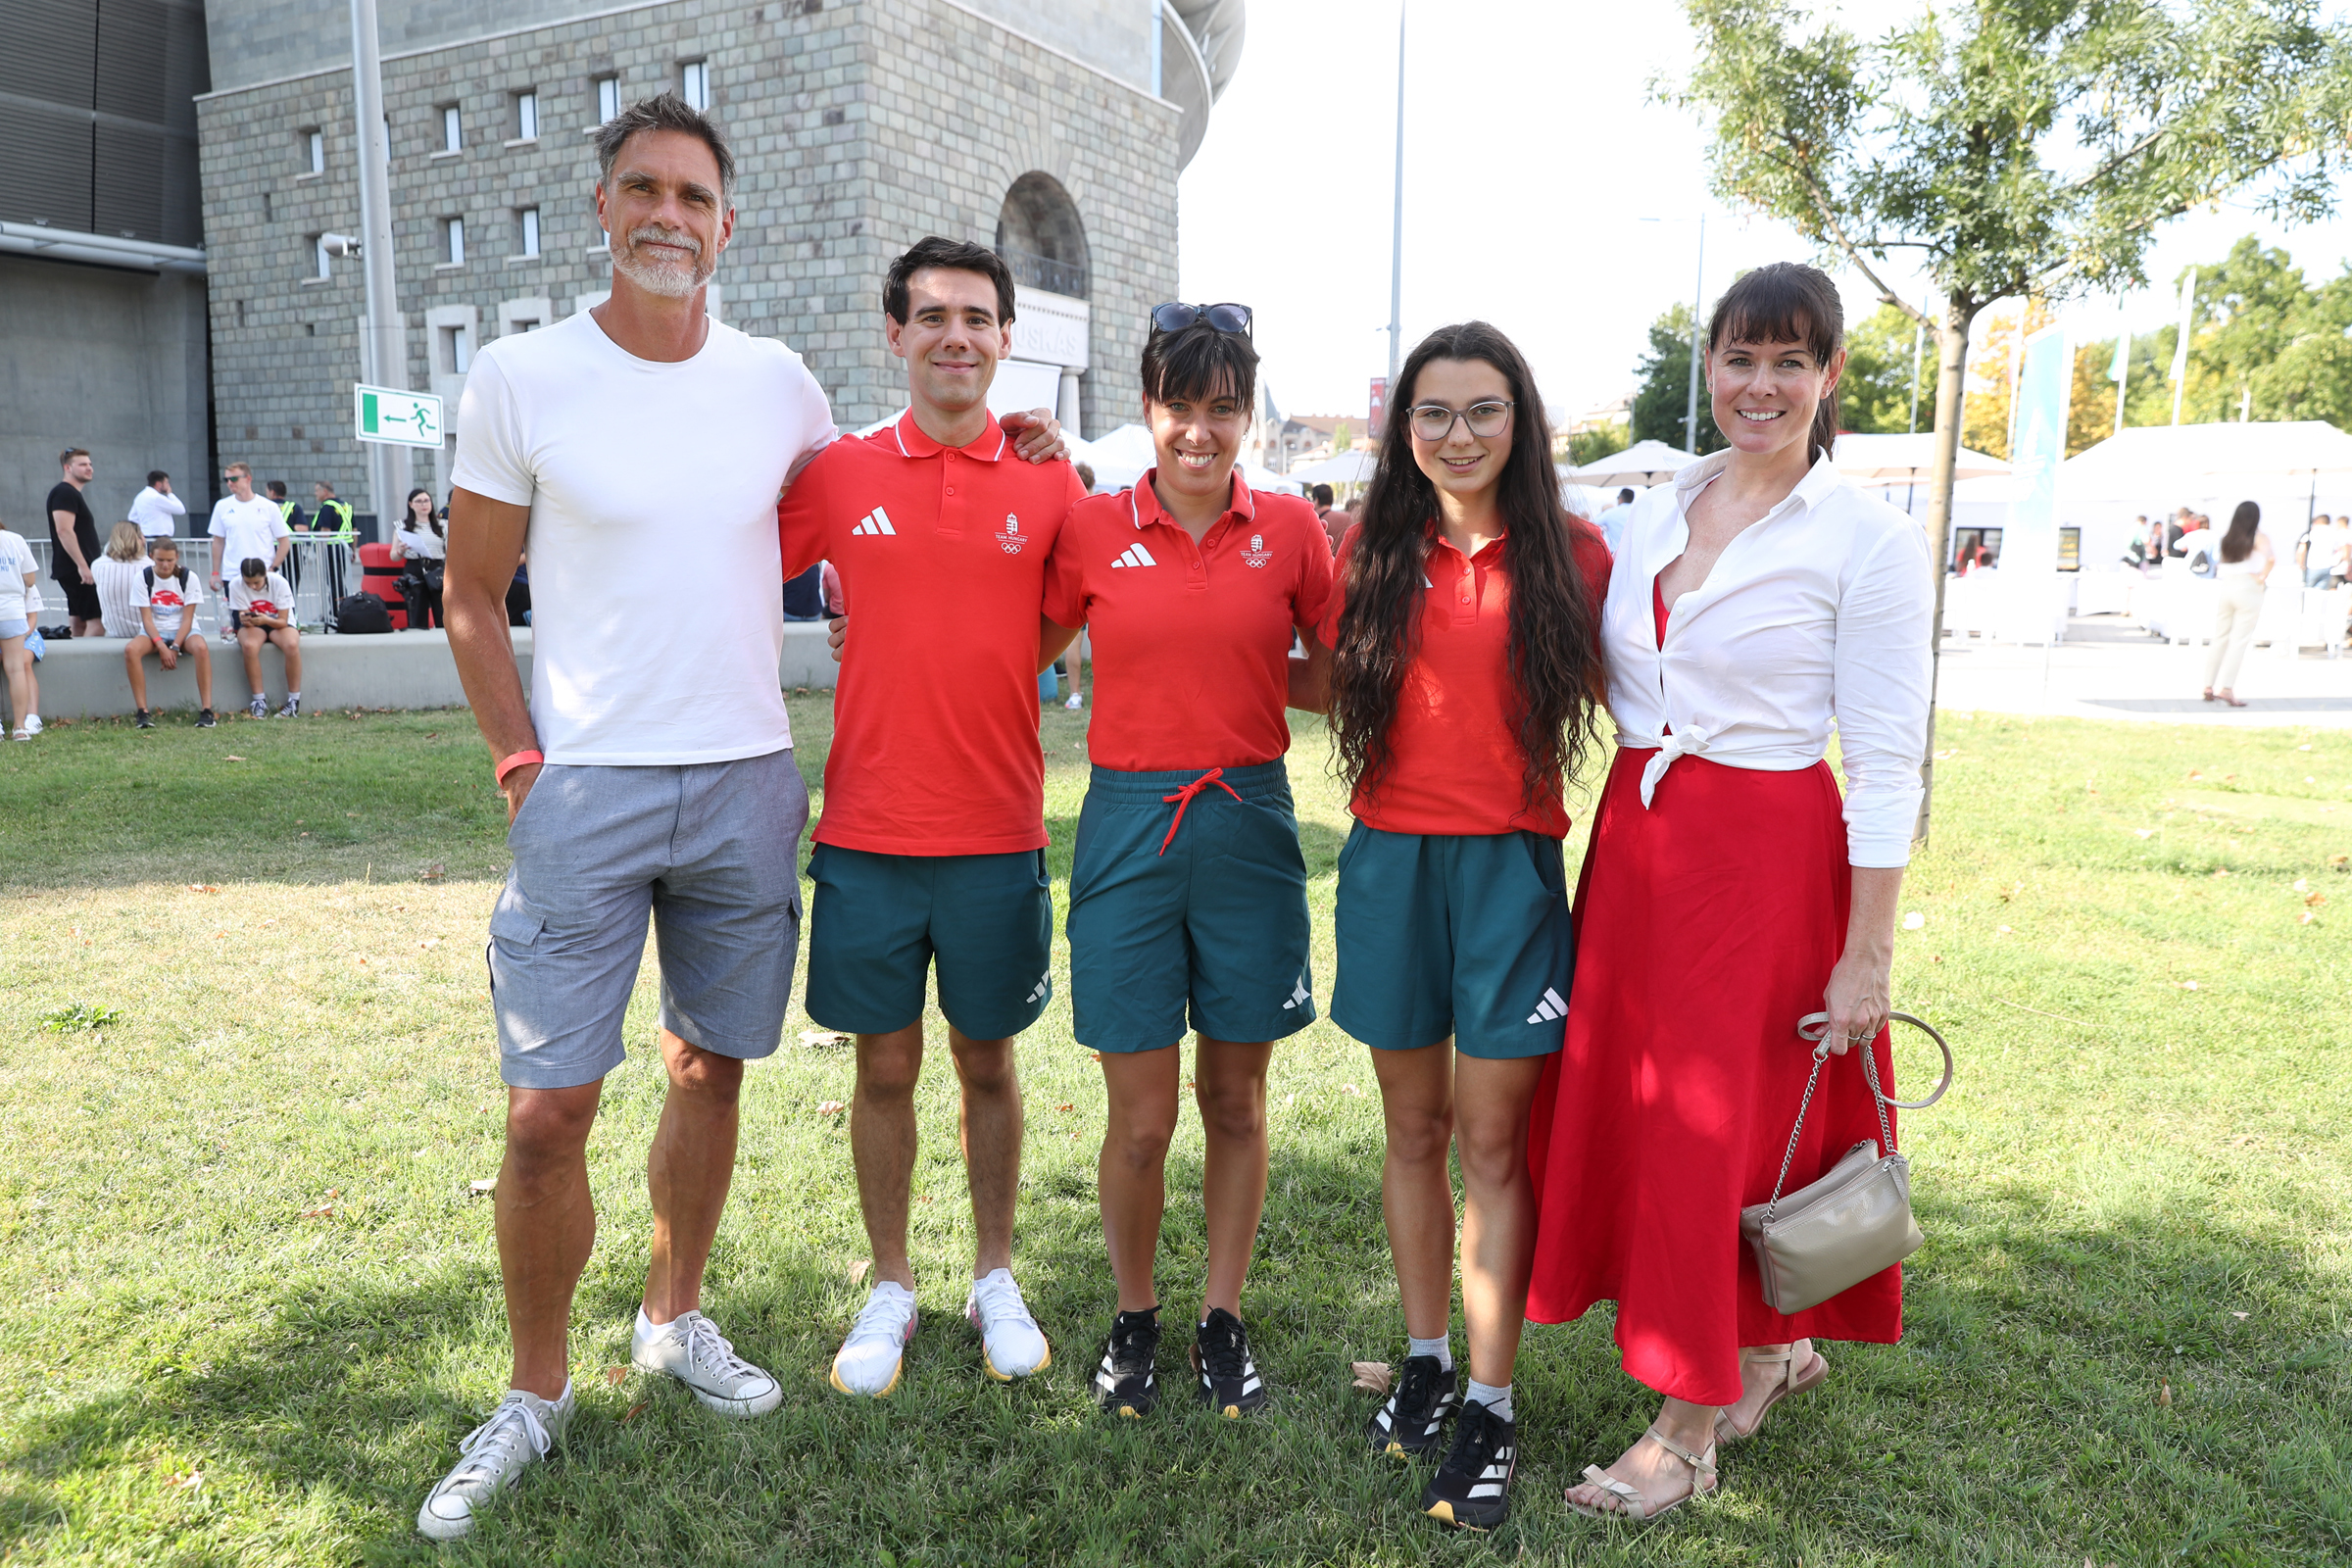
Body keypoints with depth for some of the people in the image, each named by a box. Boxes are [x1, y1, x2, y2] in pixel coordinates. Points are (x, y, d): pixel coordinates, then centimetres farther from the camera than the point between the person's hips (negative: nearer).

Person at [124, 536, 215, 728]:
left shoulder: (189, 577, -5)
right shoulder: (143, 577, -3)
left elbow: (187, 618, -7)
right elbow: (146, 618, -7)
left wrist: (174, 647, -20)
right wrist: (162, 646, -22)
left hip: (182, 631, -1)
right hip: (154, 631, 1)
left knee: (201, 648, -35)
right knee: (131, 649, -31)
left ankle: (206, 710, -34)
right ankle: (143, 712, -27)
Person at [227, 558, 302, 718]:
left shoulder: (279, 583, -19)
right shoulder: (235, 585, -14)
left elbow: (283, 621, -16)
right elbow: (243, 618, -10)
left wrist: (266, 620, -37)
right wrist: (245, 620, -35)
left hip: (279, 624, -1)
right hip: (253, 626, 1)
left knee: (292, 645, -36)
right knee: (249, 646, -36)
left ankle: (294, 702, -26)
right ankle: (260, 701, -26)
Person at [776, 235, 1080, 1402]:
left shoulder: (1048, 484, 1)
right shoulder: (838, 474, 1)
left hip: (998, 834, 0)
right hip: (867, 832, 0)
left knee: (987, 1062, 13)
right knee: (884, 1066, 10)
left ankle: (996, 1279, 31)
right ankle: (891, 1288, 29)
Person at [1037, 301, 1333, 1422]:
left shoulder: (1290, 529, 2)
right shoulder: (1092, 529, 0)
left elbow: (1337, 679, 7)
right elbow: (1028, 652, 11)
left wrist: (1242, 668, -4)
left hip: (1249, 824, 1)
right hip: (1130, 825, -1)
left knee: (1236, 1099, 12)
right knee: (1140, 1119, 3)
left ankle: (1223, 1319, 31)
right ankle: (1134, 1317, 28)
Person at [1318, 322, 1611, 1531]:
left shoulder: (1571, 556, -1)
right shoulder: (1372, 551, 4)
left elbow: (1607, 691, 9)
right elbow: (1336, 685, 12)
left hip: (1512, 865, -2)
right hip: (1390, 861, 2)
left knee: (1492, 1142, 2)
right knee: (1414, 1129, 13)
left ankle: (1489, 1408, 14)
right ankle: (1425, 1360, 29)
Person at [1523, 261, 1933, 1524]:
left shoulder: (1871, 542, -7)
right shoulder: (1654, 515, 9)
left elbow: (1887, 765, -9)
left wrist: (1868, 954, -11)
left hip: (1767, 851, -6)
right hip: (1634, 836, 6)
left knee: (1722, 1125, 2)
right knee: (1629, 1098, 11)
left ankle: (1691, 1429, 19)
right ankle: (1772, 1348, 34)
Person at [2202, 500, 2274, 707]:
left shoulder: (2226, 538, 9)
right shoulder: (2259, 538, -6)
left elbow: (2217, 562, 13)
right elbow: (2271, 558, -22)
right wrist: (2263, 577, -9)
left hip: (2225, 587, 5)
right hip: (2248, 589, -5)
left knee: (2219, 638, 11)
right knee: (2239, 641, -4)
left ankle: (2209, 687, 11)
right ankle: (2227, 689, -10)